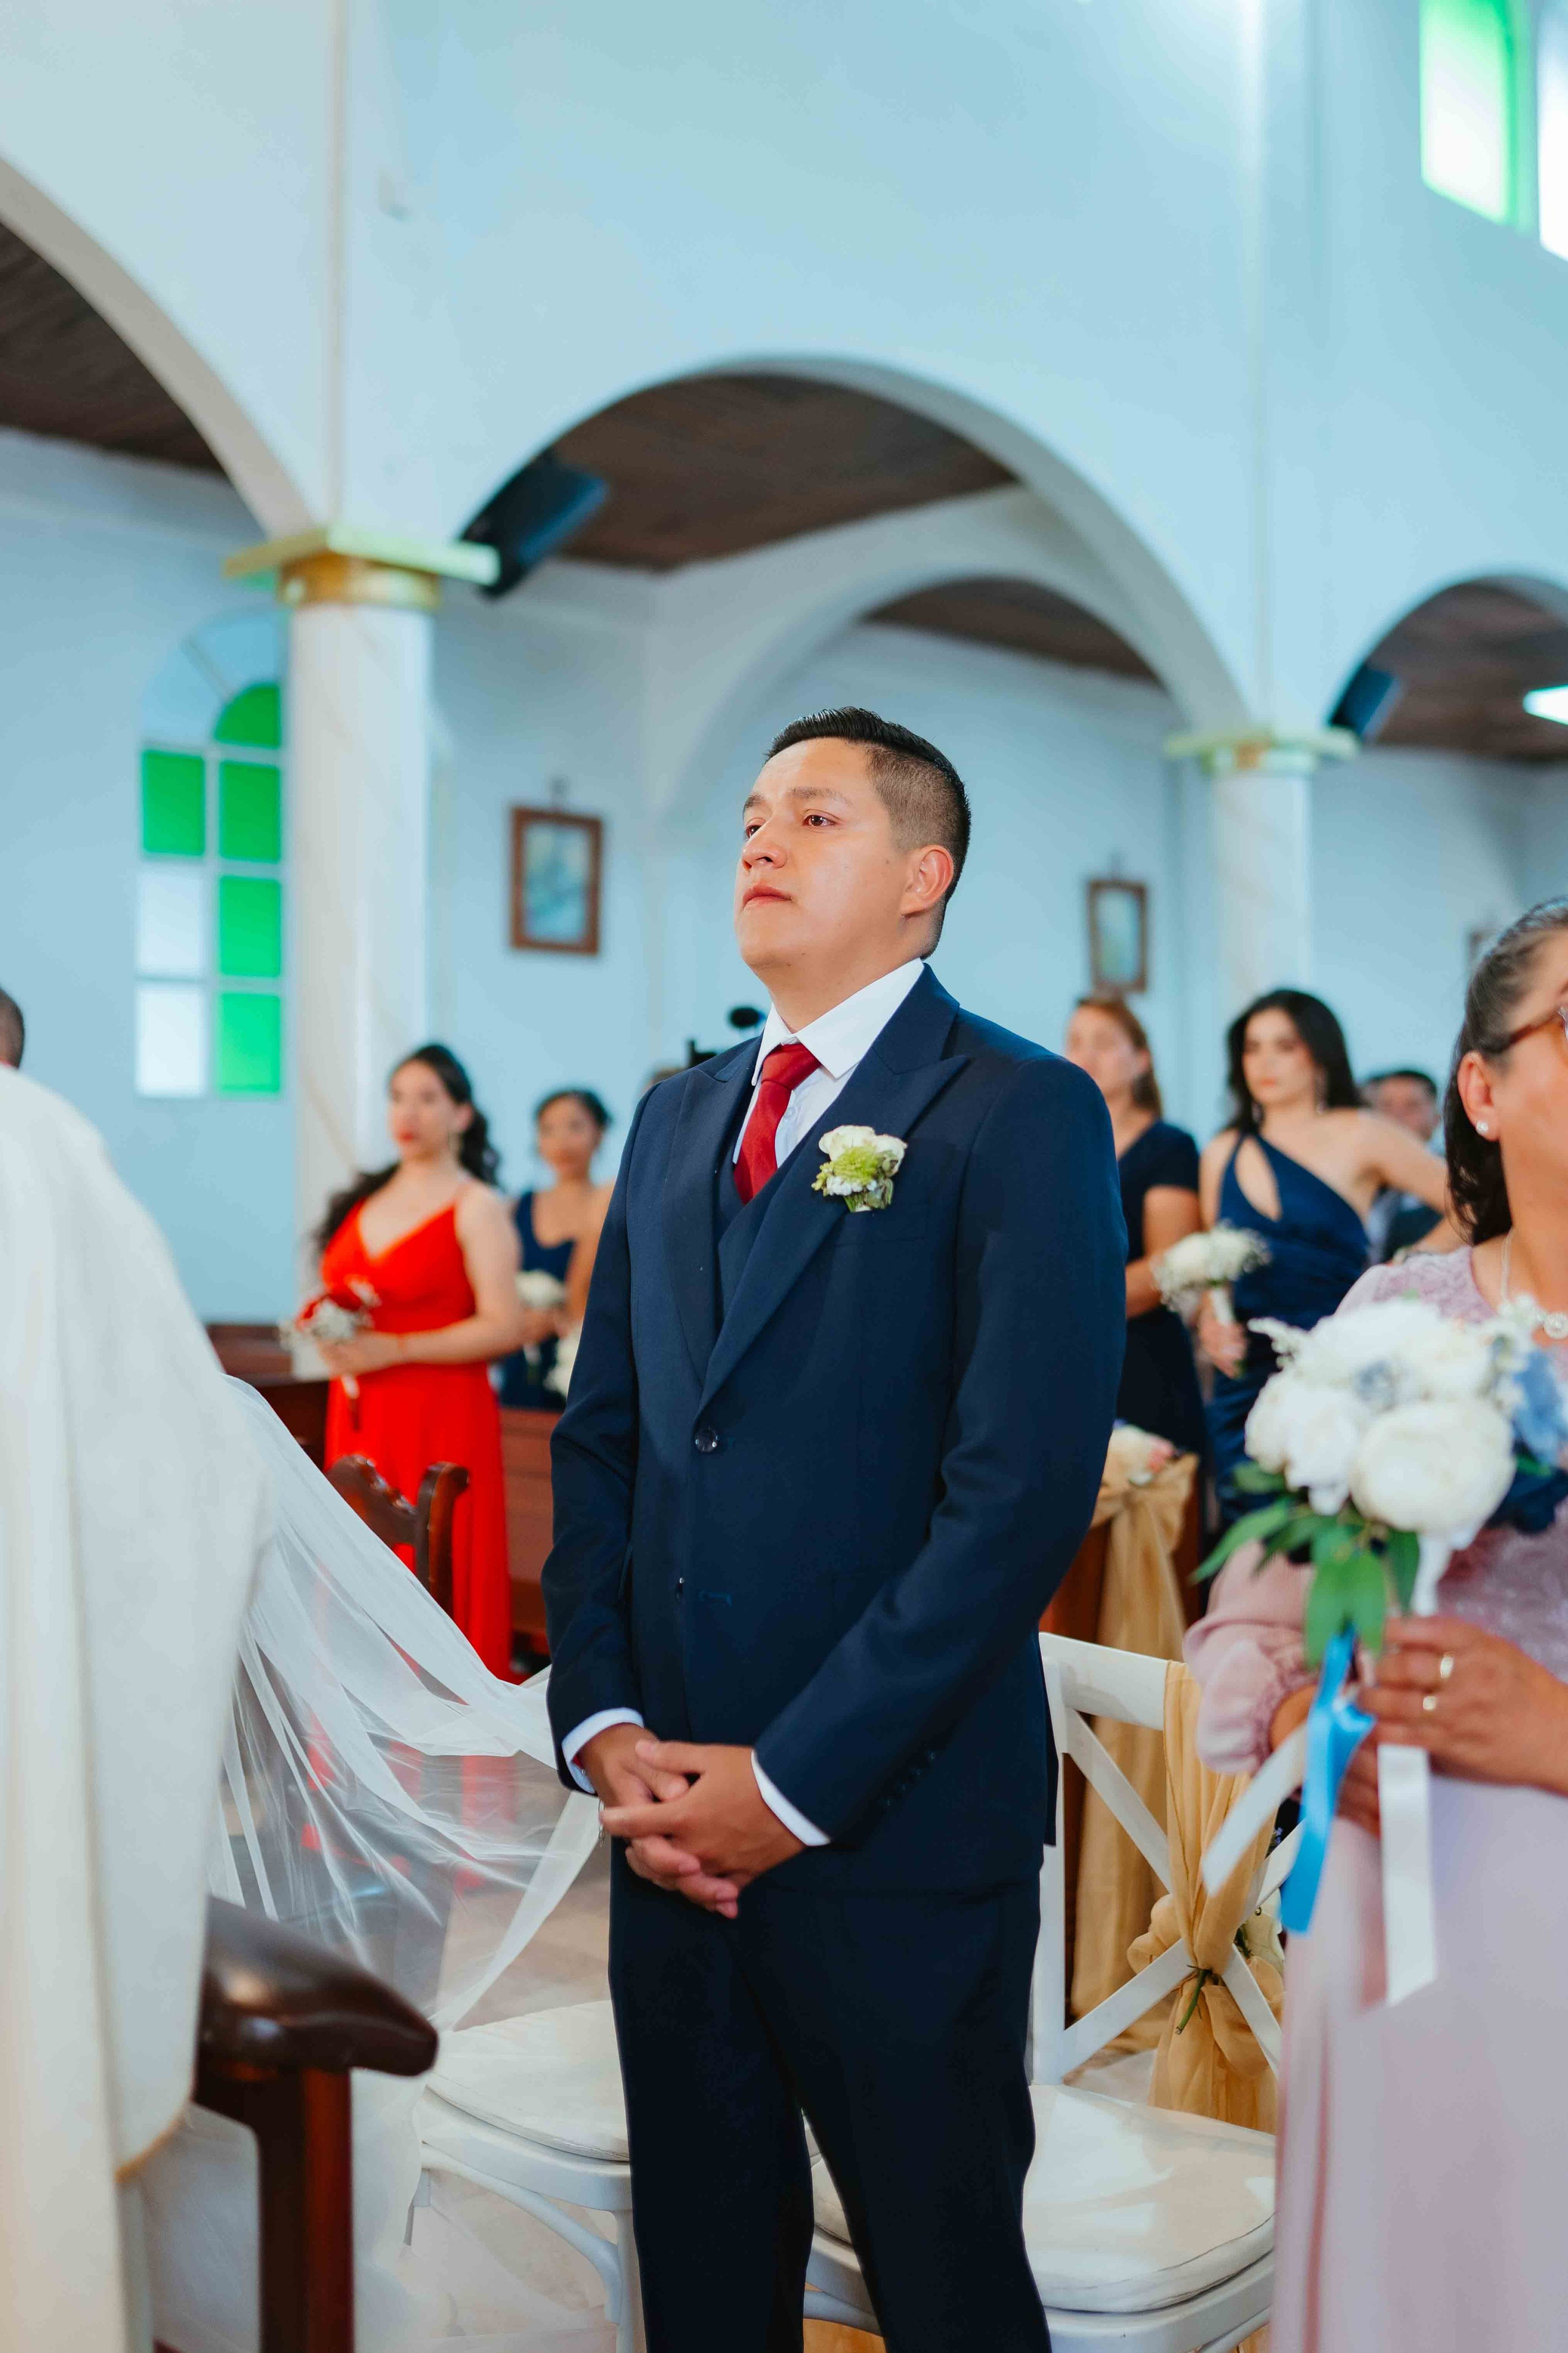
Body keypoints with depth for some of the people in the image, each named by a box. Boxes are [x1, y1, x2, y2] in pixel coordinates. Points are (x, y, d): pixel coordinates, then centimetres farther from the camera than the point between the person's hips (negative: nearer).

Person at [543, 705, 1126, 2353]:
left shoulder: (1022, 1115, -9)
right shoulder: (678, 1117, 11)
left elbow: (1024, 1490, -18)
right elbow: (598, 1441, 11)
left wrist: (795, 1782, -17)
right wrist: (602, 1724, -2)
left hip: (895, 1840, -5)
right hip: (672, 1816, 6)